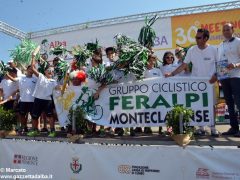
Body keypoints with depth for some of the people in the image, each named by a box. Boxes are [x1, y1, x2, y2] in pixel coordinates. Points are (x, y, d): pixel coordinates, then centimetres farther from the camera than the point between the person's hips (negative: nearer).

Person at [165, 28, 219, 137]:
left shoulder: (213, 50, -4)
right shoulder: (192, 50, 0)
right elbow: (184, 65, -1)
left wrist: (215, 76, -13)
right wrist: (172, 73, -11)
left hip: (209, 82, -1)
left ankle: (213, 128, 16)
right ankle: (201, 128, 15)